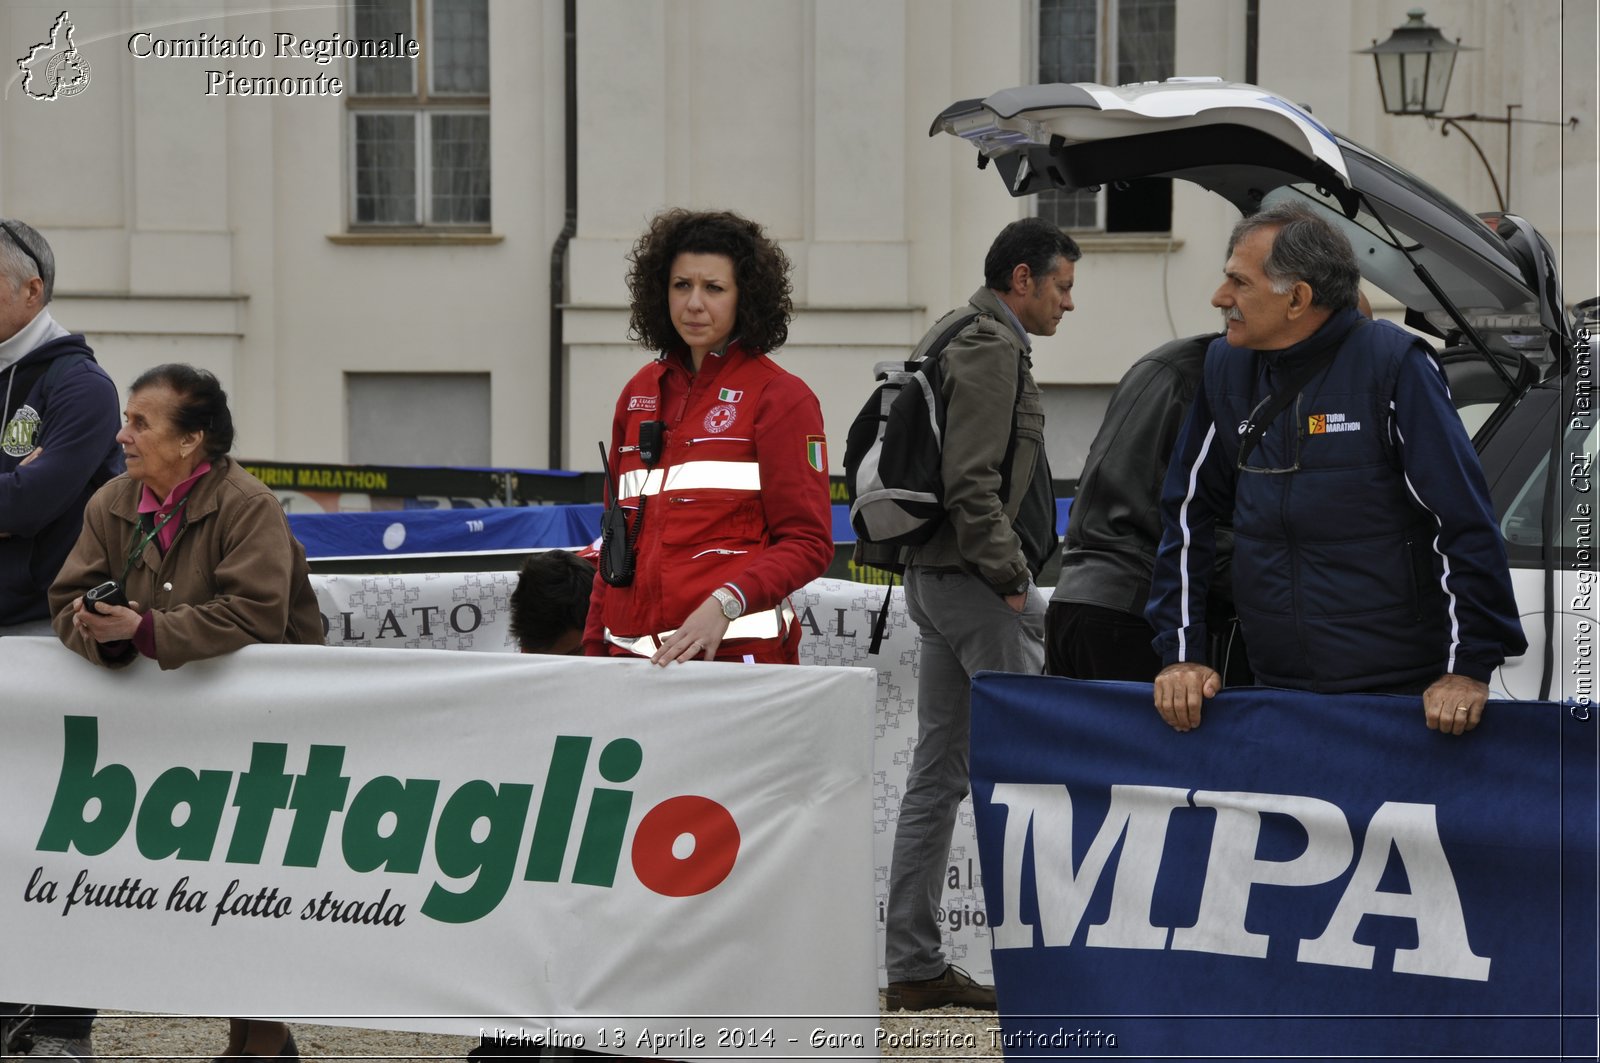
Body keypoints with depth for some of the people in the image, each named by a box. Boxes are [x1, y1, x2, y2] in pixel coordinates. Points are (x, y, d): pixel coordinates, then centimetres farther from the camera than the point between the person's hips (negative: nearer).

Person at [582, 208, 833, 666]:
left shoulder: (780, 397, -1)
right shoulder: (640, 393, 15)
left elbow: (808, 543, -5)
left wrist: (725, 603, -19)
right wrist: (594, 646, 15)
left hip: (736, 650, -4)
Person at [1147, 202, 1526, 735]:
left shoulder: (1394, 365, -11)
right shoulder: (1227, 367, 6)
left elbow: (1466, 523, -13)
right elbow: (1187, 514, 12)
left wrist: (1469, 668, -16)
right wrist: (1182, 654, 6)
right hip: (1278, 689, 5)